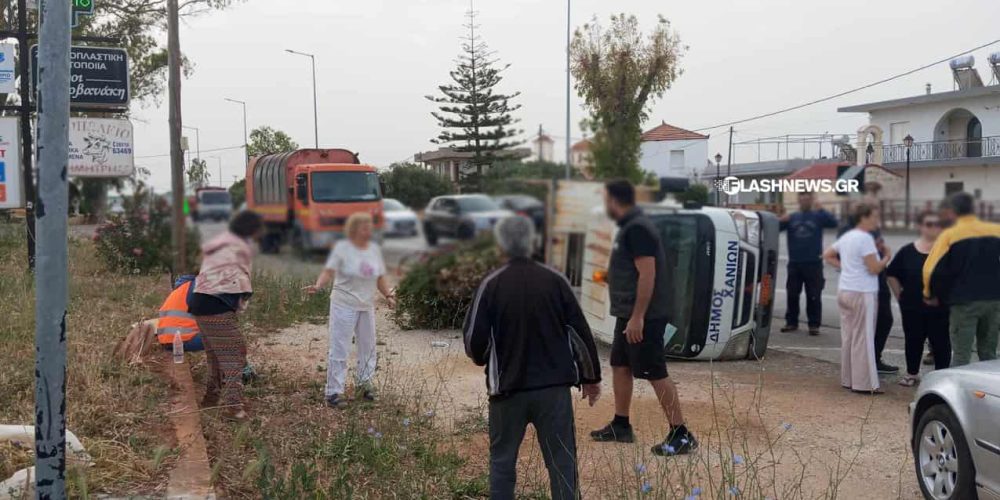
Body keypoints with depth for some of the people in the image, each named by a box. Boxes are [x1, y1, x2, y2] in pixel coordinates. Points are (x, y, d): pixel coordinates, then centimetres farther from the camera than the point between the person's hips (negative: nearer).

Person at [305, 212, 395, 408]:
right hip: (344, 305, -6)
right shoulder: (342, 248, -8)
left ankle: (363, 384, 31)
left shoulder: (375, 249, 8)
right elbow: (329, 271, -14)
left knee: (368, 348, 14)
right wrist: (318, 285, -31)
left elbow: (380, 278, 14)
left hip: (367, 307, 6)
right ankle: (333, 391, 2)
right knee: (339, 349, -4)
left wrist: (388, 295, 1)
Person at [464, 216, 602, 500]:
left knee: (502, 461, 15)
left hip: (508, 388, -1)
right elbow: (580, 332, 2)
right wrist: (591, 377, 12)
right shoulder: (554, 281, -1)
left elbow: (474, 340, -6)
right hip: (554, 387, 1)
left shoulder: (491, 285, -6)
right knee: (562, 462, 7)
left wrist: (485, 361, 17)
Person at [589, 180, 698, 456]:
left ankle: (681, 435, -4)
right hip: (628, 314, 11)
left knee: (656, 374, -8)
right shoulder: (629, 226, 14)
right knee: (620, 365, 16)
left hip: (643, 317, -11)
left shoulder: (637, 229, -18)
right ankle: (621, 426, 26)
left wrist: (637, 317, -26)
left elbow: (648, 274, -24)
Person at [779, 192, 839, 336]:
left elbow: (833, 222, -11)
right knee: (792, 295, 7)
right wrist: (781, 221, -19)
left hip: (813, 263, -2)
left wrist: (820, 210, -22)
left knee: (814, 296, -2)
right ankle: (791, 322, 16)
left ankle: (814, 325, 2)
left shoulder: (818, 216, 4)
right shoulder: (792, 218, 10)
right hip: (794, 263, 2)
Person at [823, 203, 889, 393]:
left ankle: (848, 379, 20)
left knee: (848, 336, 13)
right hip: (862, 293, -9)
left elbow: (827, 255, 23)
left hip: (844, 290, 9)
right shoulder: (865, 238, -15)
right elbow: (875, 268, -17)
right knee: (863, 339, -4)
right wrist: (886, 258, 0)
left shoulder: (846, 236, 13)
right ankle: (864, 383, -2)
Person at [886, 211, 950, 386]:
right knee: (913, 340, 13)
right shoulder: (907, 251, 3)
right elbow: (892, 275, 12)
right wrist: (900, 296, 7)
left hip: (940, 308, -2)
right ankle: (912, 373, 30)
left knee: (940, 342, 3)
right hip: (912, 307, 3)